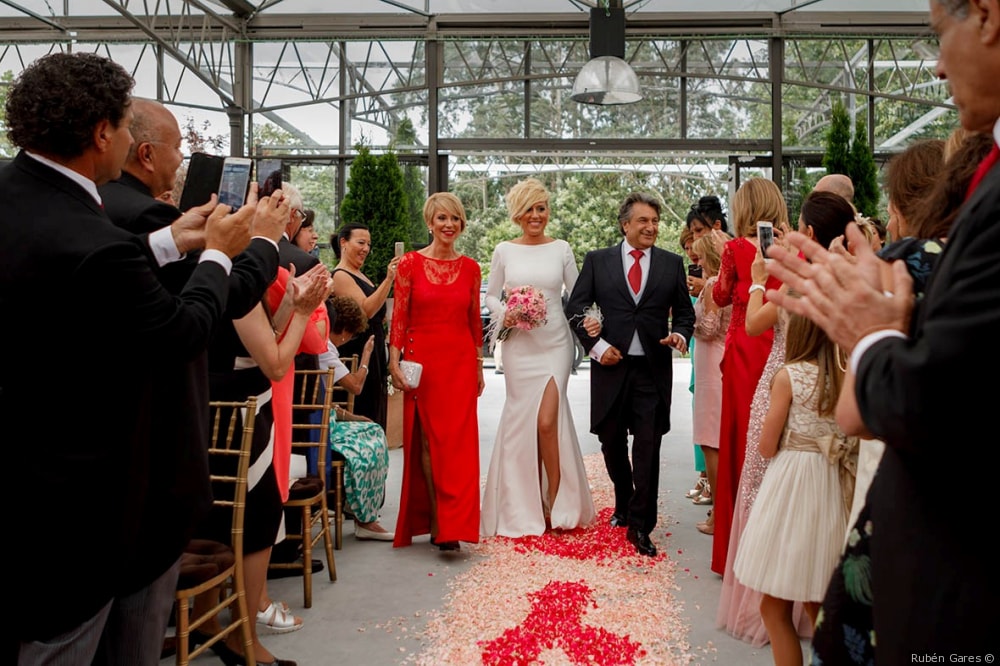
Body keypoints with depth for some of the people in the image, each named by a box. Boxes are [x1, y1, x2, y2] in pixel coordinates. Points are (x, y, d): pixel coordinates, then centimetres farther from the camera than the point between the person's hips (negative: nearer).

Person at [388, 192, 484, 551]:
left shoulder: (470, 268, 8)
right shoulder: (410, 263, -1)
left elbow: (475, 321, 12)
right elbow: (399, 317, -2)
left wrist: (479, 366, 13)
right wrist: (395, 362, -8)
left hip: (461, 361, 2)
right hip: (422, 359, -2)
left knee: (458, 441, 0)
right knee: (428, 440, 3)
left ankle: (451, 524, 6)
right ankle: (435, 519, 12)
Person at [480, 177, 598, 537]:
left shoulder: (561, 249, 4)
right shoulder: (504, 251, 5)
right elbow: (491, 295, 12)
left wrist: (588, 319, -12)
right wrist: (503, 314, -8)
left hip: (555, 344, -1)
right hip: (519, 346, 1)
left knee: (547, 421, -11)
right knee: (521, 420, 4)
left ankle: (556, 502, 8)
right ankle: (525, 508, 20)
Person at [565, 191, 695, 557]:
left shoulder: (672, 263, 7)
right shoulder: (597, 261, 4)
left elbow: (684, 311, 12)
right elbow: (575, 308, 3)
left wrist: (679, 333, -9)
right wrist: (596, 346, -8)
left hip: (653, 369, 0)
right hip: (611, 366, 1)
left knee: (647, 449, -2)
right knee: (612, 444, 13)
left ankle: (640, 525, 8)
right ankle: (624, 504, 37)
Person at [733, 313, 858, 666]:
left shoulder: (789, 375, -10)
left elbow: (767, 447, -9)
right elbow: (851, 440, 13)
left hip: (792, 483, -6)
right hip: (832, 487, 6)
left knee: (775, 605, 5)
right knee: (818, 603, 21)